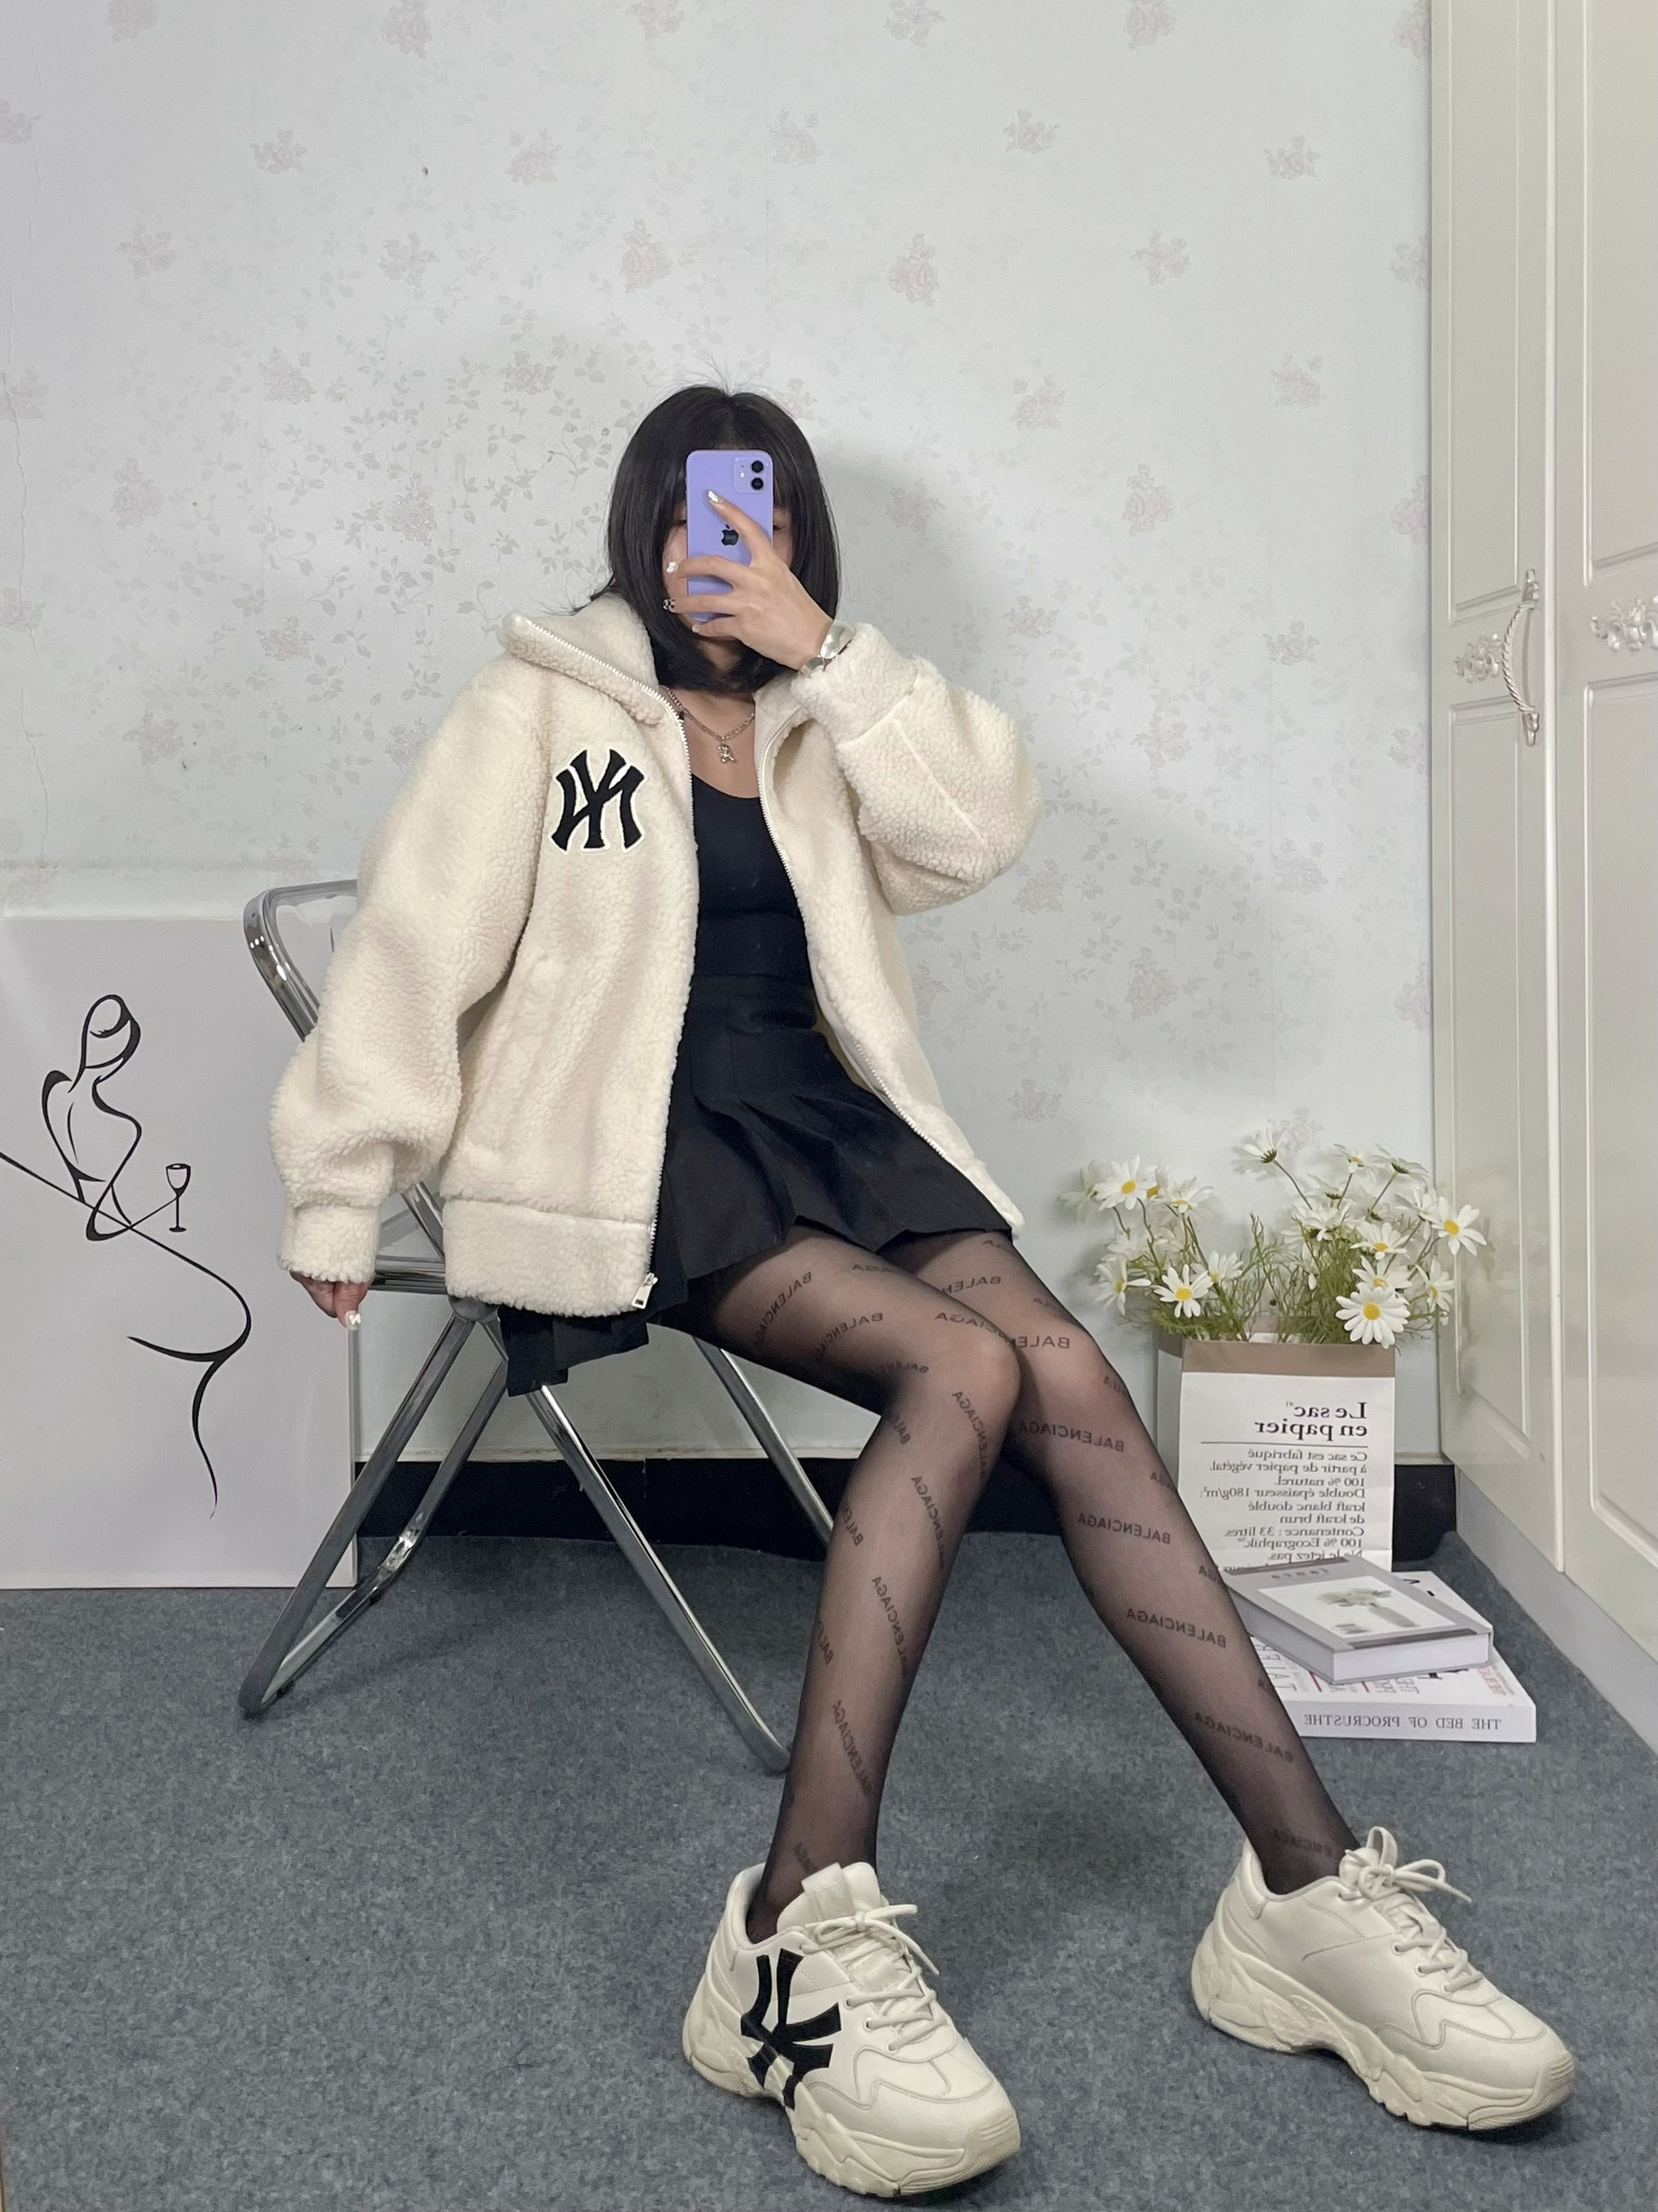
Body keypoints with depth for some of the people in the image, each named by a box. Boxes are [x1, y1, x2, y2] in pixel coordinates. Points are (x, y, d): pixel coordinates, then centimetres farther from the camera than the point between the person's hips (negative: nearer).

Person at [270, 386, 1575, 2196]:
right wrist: (339, 1198, -1)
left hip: (819, 1118, 5)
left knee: (1066, 1369, -24)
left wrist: (825, 649, -7)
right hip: (635, 1150, -4)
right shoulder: (540, 707, 6)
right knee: (964, 1370, -31)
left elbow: (980, 827, 1)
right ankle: (806, 1935, -34)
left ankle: (1307, 1891, -24)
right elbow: (420, 945, 1)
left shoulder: (815, 723, 19)